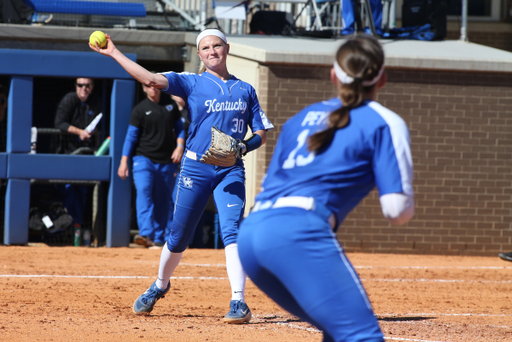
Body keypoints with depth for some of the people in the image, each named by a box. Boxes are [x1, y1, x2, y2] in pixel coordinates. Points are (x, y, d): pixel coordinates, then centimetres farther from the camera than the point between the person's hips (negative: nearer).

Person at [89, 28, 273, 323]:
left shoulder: (246, 90, 11)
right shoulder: (192, 83, 2)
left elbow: (261, 134, 12)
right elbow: (151, 79, -11)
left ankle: (239, 302, -21)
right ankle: (160, 286, 33)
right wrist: (114, 53, -19)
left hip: (230, 171, 0)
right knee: (179, 236, 7)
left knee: (231, 230, -18)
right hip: (196, 168, 0)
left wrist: (243, 148, -10)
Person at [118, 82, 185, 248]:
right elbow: (131, 136, 1)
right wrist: (124, 161, -5)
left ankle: (159, 238, 14)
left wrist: (180, 146, -2)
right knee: (144, 192, -22)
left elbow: (179, 128, 17)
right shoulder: (140, 110, 1)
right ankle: (146, 234, -33)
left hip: (167, 161, 3)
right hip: (144, 158, -3)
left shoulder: (171, 106, 10)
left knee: (163, 200, 5)